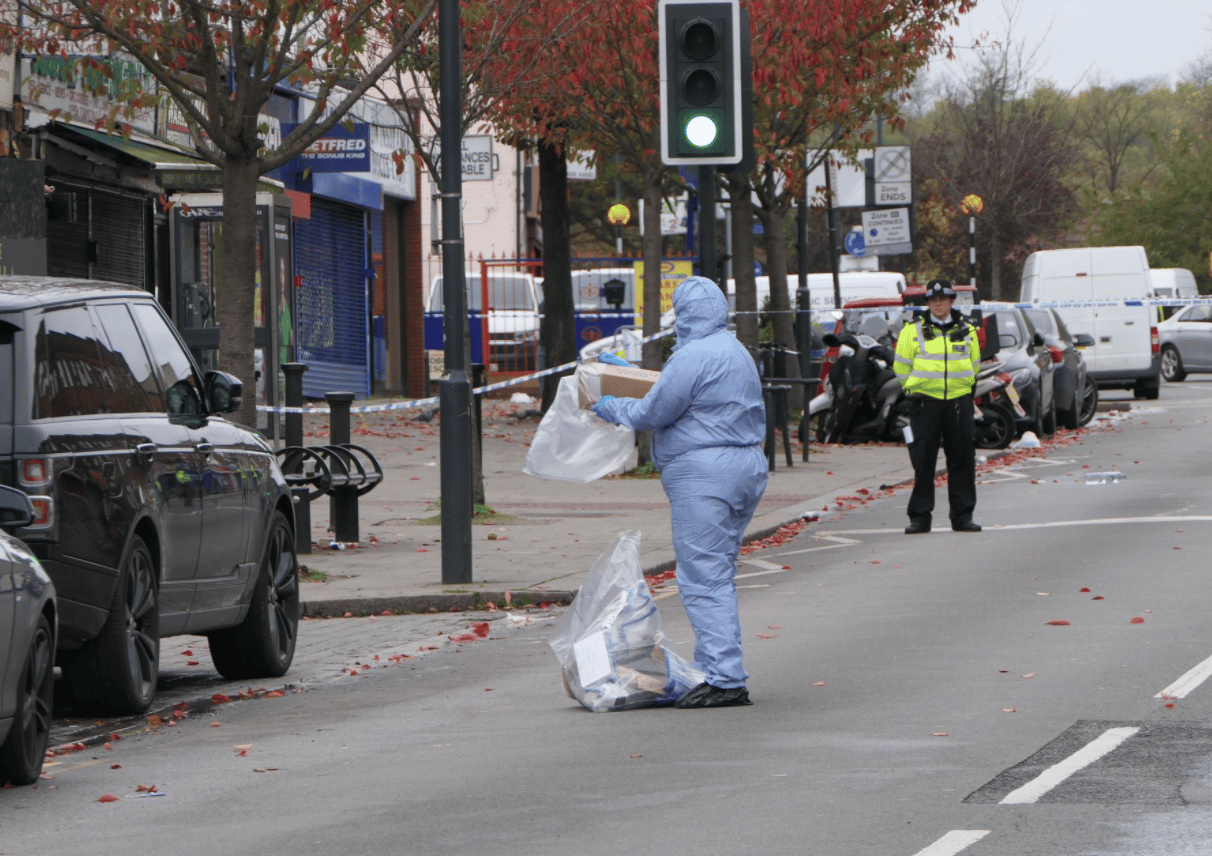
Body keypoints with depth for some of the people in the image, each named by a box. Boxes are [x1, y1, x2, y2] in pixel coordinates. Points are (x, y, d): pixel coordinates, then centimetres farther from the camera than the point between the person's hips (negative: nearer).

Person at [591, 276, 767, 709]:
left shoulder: (694, 357, -14)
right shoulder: (737, 353, 18)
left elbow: (652, 413, -11)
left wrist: (611, 408, 10)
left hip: (704, 474, -10)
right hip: (747, 466, 10)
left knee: (704, 579, -9)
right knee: (718, 576, 14)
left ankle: (725, 679, -13)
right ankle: (722, 672, 15)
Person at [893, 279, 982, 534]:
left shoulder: (967, 331, 9)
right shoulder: (912, 331, 2)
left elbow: (974, 364, 21)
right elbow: (902, 367, 8)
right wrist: (917, 388, 9)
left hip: (959, 401, 2)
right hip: (924, 402, -2)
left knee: (962, 460, 2)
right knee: (923, 461, -2)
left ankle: (962, 516, 9)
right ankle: (919, 517, 4)